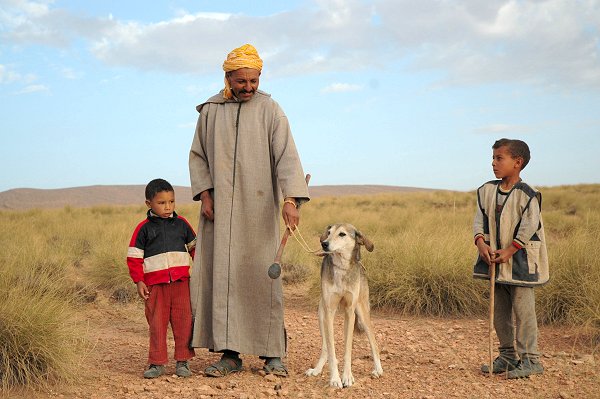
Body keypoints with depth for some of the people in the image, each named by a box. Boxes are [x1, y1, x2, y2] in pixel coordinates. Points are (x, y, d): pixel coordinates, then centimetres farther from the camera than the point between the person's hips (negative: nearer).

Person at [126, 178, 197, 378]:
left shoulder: (181, 224, 8)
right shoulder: (144, 228, 1)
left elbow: (194, 246, 19)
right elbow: (134, 256, 2)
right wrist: (139, 281, -3)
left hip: (181, 281, 2)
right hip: (155, 284, -2)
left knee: (183, 322, 2)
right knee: (157, 324, 4)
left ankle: (182, 361, 11)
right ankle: (157, 362, 12)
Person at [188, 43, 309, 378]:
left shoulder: (270, 110, 0)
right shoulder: (210, 112, 8)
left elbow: (287, 156, -9)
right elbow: (198, 156, 13)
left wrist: (291, 200, -23)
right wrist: (204, 194, -1)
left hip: (258, 208, -2)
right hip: (219, 208, 2)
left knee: (262, 275, -3)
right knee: (222, 276, 0)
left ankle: (272, 353, 5)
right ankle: (230, 353, 5)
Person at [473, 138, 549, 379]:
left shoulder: (527, 195, -14)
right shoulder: (487, 191, 5)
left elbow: (528, 228, -16)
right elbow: (480, 220, 2)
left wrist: (508, 252, -19)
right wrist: (481, 242, -15)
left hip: (520, 261, -7)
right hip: (496, 260, 7)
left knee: (523, 310, -4)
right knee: (499, 311, 13)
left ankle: (530, 359, 6)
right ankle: (508, 356, 24)